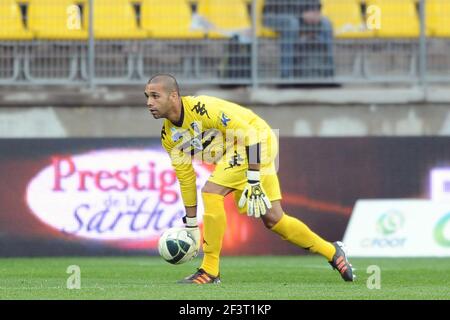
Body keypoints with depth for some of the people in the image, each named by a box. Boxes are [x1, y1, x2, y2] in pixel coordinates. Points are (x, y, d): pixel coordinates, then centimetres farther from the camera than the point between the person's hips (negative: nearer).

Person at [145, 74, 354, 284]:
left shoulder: (202, 108, -27)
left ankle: (210, 271, -14)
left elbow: (249, 133, -26)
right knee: (272, 219, 8)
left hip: (257, 142, -9)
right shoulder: (169, 136, -2)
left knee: (211, 192, -22)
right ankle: (332, 252, 25)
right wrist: (191, 224, 8)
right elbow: (185, 177, 7)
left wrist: (253, 181, -28)